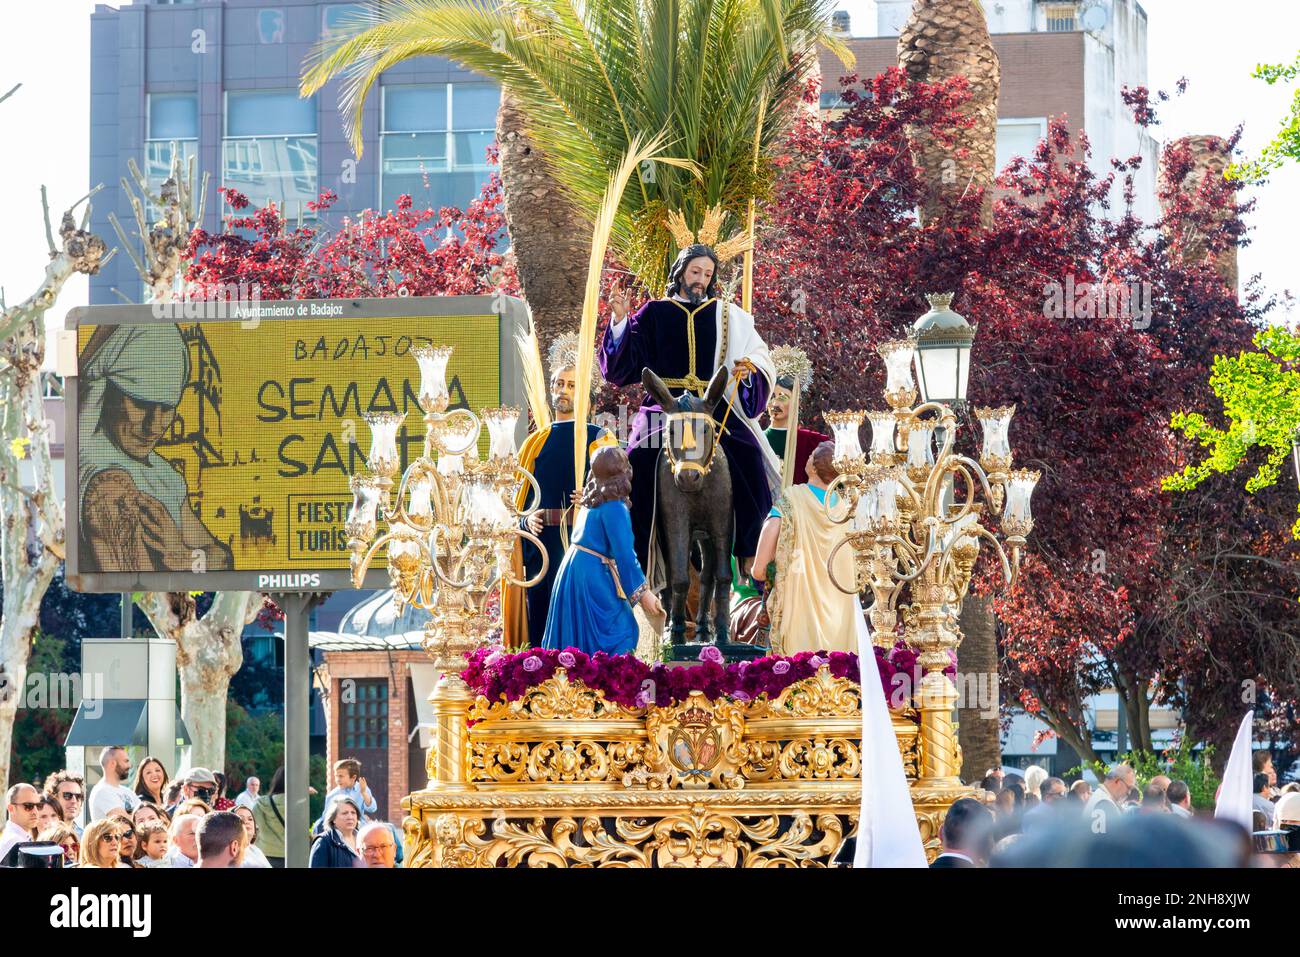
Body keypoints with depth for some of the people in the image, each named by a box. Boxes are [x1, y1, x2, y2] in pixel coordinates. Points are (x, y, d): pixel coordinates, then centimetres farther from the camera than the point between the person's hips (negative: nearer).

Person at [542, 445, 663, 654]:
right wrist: (643, 592, -16)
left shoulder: (591, 503, 11)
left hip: (570, 570, 9)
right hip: (594, 576, -9)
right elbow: (624, 554, -19)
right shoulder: (615, 508, -16)